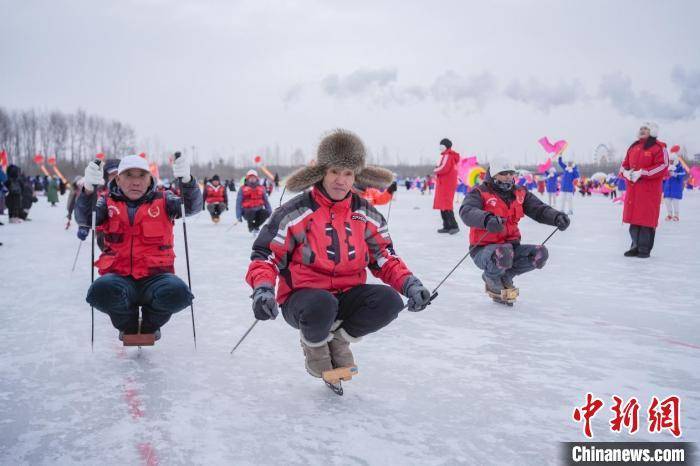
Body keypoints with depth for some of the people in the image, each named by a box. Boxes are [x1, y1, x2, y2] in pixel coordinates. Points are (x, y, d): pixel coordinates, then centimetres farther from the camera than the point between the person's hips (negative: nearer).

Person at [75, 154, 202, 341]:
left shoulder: (162, 201, 9)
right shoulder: (109, 202, 10)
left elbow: (192, 206, -7)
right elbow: (84, 218, -7)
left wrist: (186, 180, -26)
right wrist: (89, 188, -25)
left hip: (156, 275, 0)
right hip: (118, 276, 0)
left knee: (178, 293, -33)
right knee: (101, 290, -34)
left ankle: (150, 324, 7)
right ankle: (128, 326, 4)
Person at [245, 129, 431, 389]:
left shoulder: (366, 214, 2)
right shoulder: (295, 212, -10)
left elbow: (384, 257, 8)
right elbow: (265, 255, -8)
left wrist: (410, 284, -10)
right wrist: (263, 289, -28)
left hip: (347, 297, 4)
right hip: (301, 297, -3)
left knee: (389, 301, -25)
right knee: (322, 305, -39)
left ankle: (338, 338, 4)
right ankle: (314, 343, 1)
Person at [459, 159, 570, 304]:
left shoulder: (520, 194, 9)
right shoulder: (480, 193, -8)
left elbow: (539, 209, 2)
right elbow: (466, 212, -27)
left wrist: (557, 217, -20)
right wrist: (487, 219, -47)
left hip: (511, 246, 6)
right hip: (483, 250, -5)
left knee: (540, 253, -15)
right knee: (504, 253, -37)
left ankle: (505, 277, 6)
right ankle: (491, 278, 0)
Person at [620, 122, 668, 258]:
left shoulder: (659, 147, -4)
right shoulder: (633, 147, 16)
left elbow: (662, 167, -14)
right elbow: (624, 165, 17)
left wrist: (641, 173, -19)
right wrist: (627, 173, -5)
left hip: (650, 189, -6)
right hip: (632, 189, 6)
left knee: (647, 219, -4)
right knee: (634, 217, 9)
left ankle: (645, 249, 4)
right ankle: (635, 246, 19)